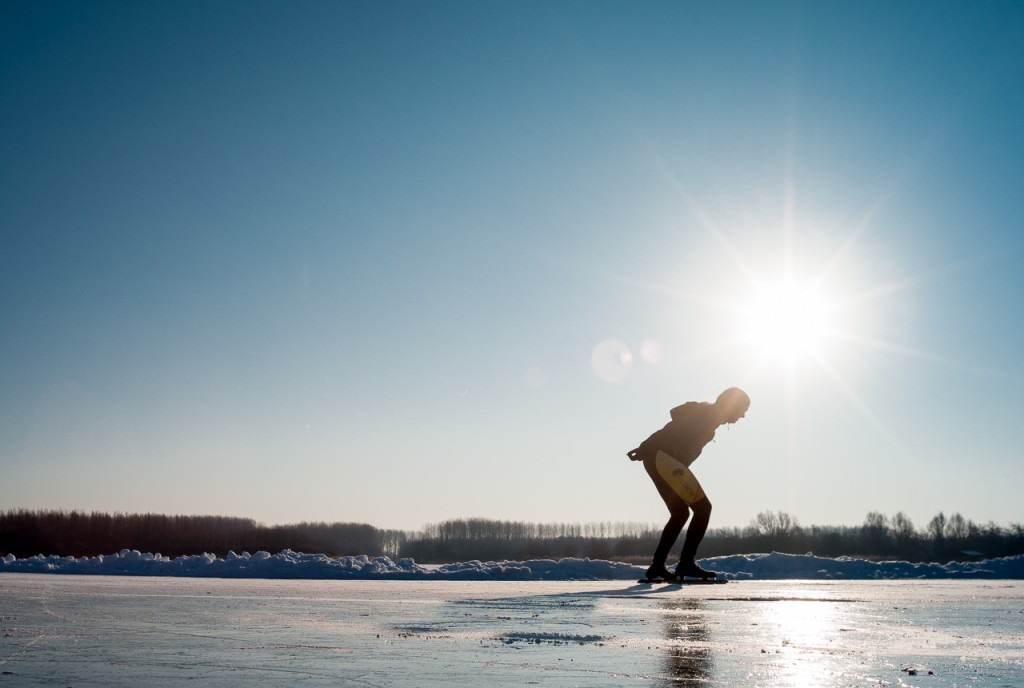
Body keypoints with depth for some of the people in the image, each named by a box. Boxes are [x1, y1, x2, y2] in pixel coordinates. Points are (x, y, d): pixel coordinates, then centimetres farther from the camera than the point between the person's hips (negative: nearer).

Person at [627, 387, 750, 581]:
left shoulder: (708, 415, 25)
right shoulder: (707, 414, -5)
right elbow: (675, 429, -15)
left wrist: (648, 449, 14)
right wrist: (646, 449, -18)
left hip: (656, 461, 11)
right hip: (664, 458, -11)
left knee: (680, 513, 16)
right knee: (702, 507, -9)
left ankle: (657, 566, 16)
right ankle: (687, 562, -13)